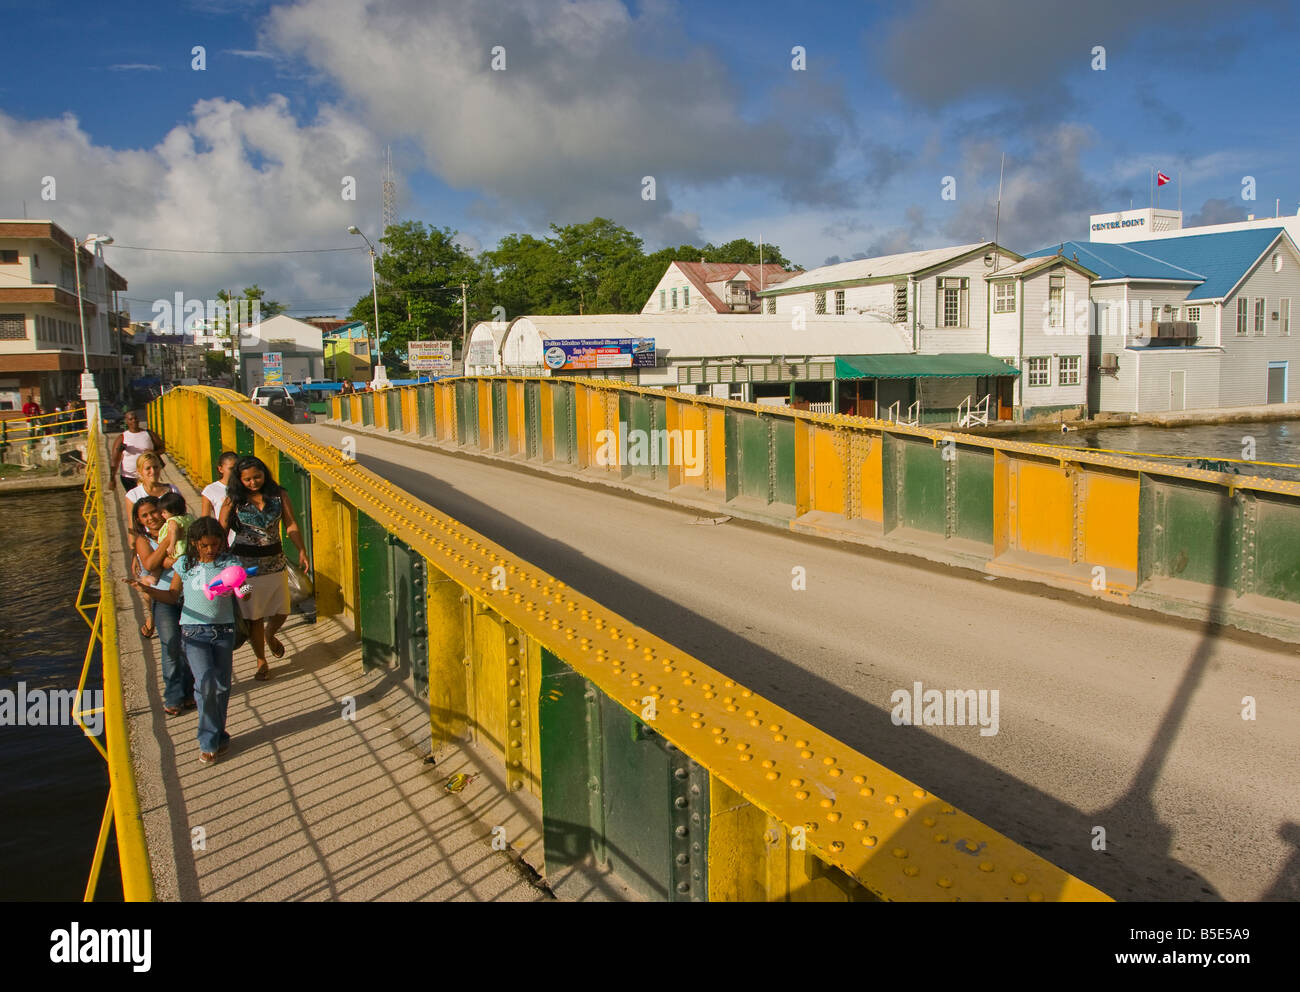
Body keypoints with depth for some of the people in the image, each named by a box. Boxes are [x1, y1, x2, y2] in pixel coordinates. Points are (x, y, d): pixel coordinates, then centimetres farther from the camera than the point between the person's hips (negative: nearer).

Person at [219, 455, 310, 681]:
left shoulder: (278, 495, -1)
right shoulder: (233, 501, -7)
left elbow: (291, 525, 1)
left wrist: (302, 551, -9)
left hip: (275, 560, 2)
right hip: (246, 563, -2)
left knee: (281, 610, 8)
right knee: (253, 616, 5)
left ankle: (270, 635, 44)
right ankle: (261, 662, 23)